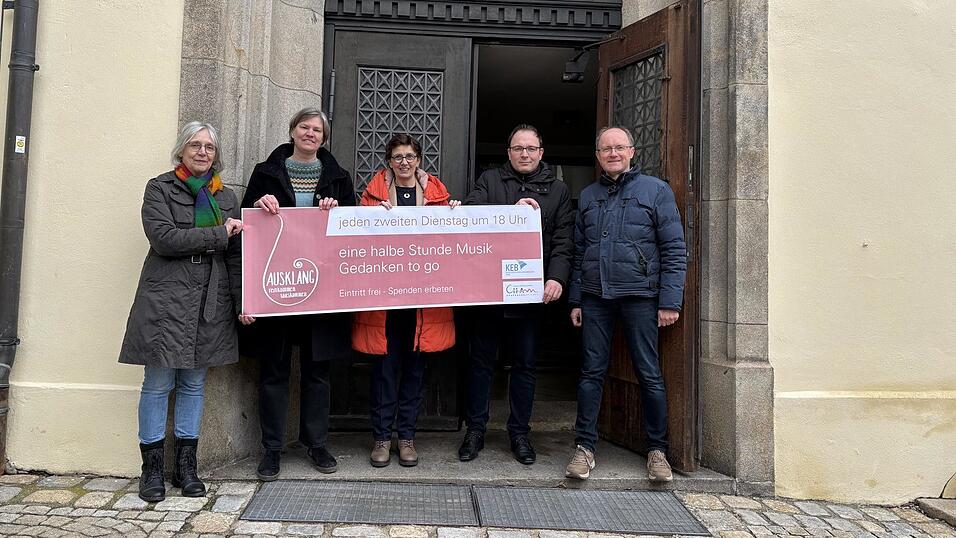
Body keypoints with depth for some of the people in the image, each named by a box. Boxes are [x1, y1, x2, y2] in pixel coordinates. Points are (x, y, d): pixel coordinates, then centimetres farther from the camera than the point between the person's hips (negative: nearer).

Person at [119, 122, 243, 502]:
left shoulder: (225, 197, 15)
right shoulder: (160, 188, 3)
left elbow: (235, 255, 10)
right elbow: (164, 238, -13)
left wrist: (242, 302, 1)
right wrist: (218, 234, -11)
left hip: (210, 302, 4)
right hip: (166, 299, -4)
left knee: (194, 383, 9)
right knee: (158, 383, 0)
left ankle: (186, 466, 18)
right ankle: (152, 467, 12)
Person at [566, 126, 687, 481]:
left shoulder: (656, 190, 3)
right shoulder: (588, 196, 15)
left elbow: (674, 250, -1)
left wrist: (670, 302, -8)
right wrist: (575, 300, 10)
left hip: (639, 296, -3)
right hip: (595, 298, 3)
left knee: (649, 374, 3)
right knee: (591, 372, 4)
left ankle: (657, 450, 16)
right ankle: (584, 447, 13)